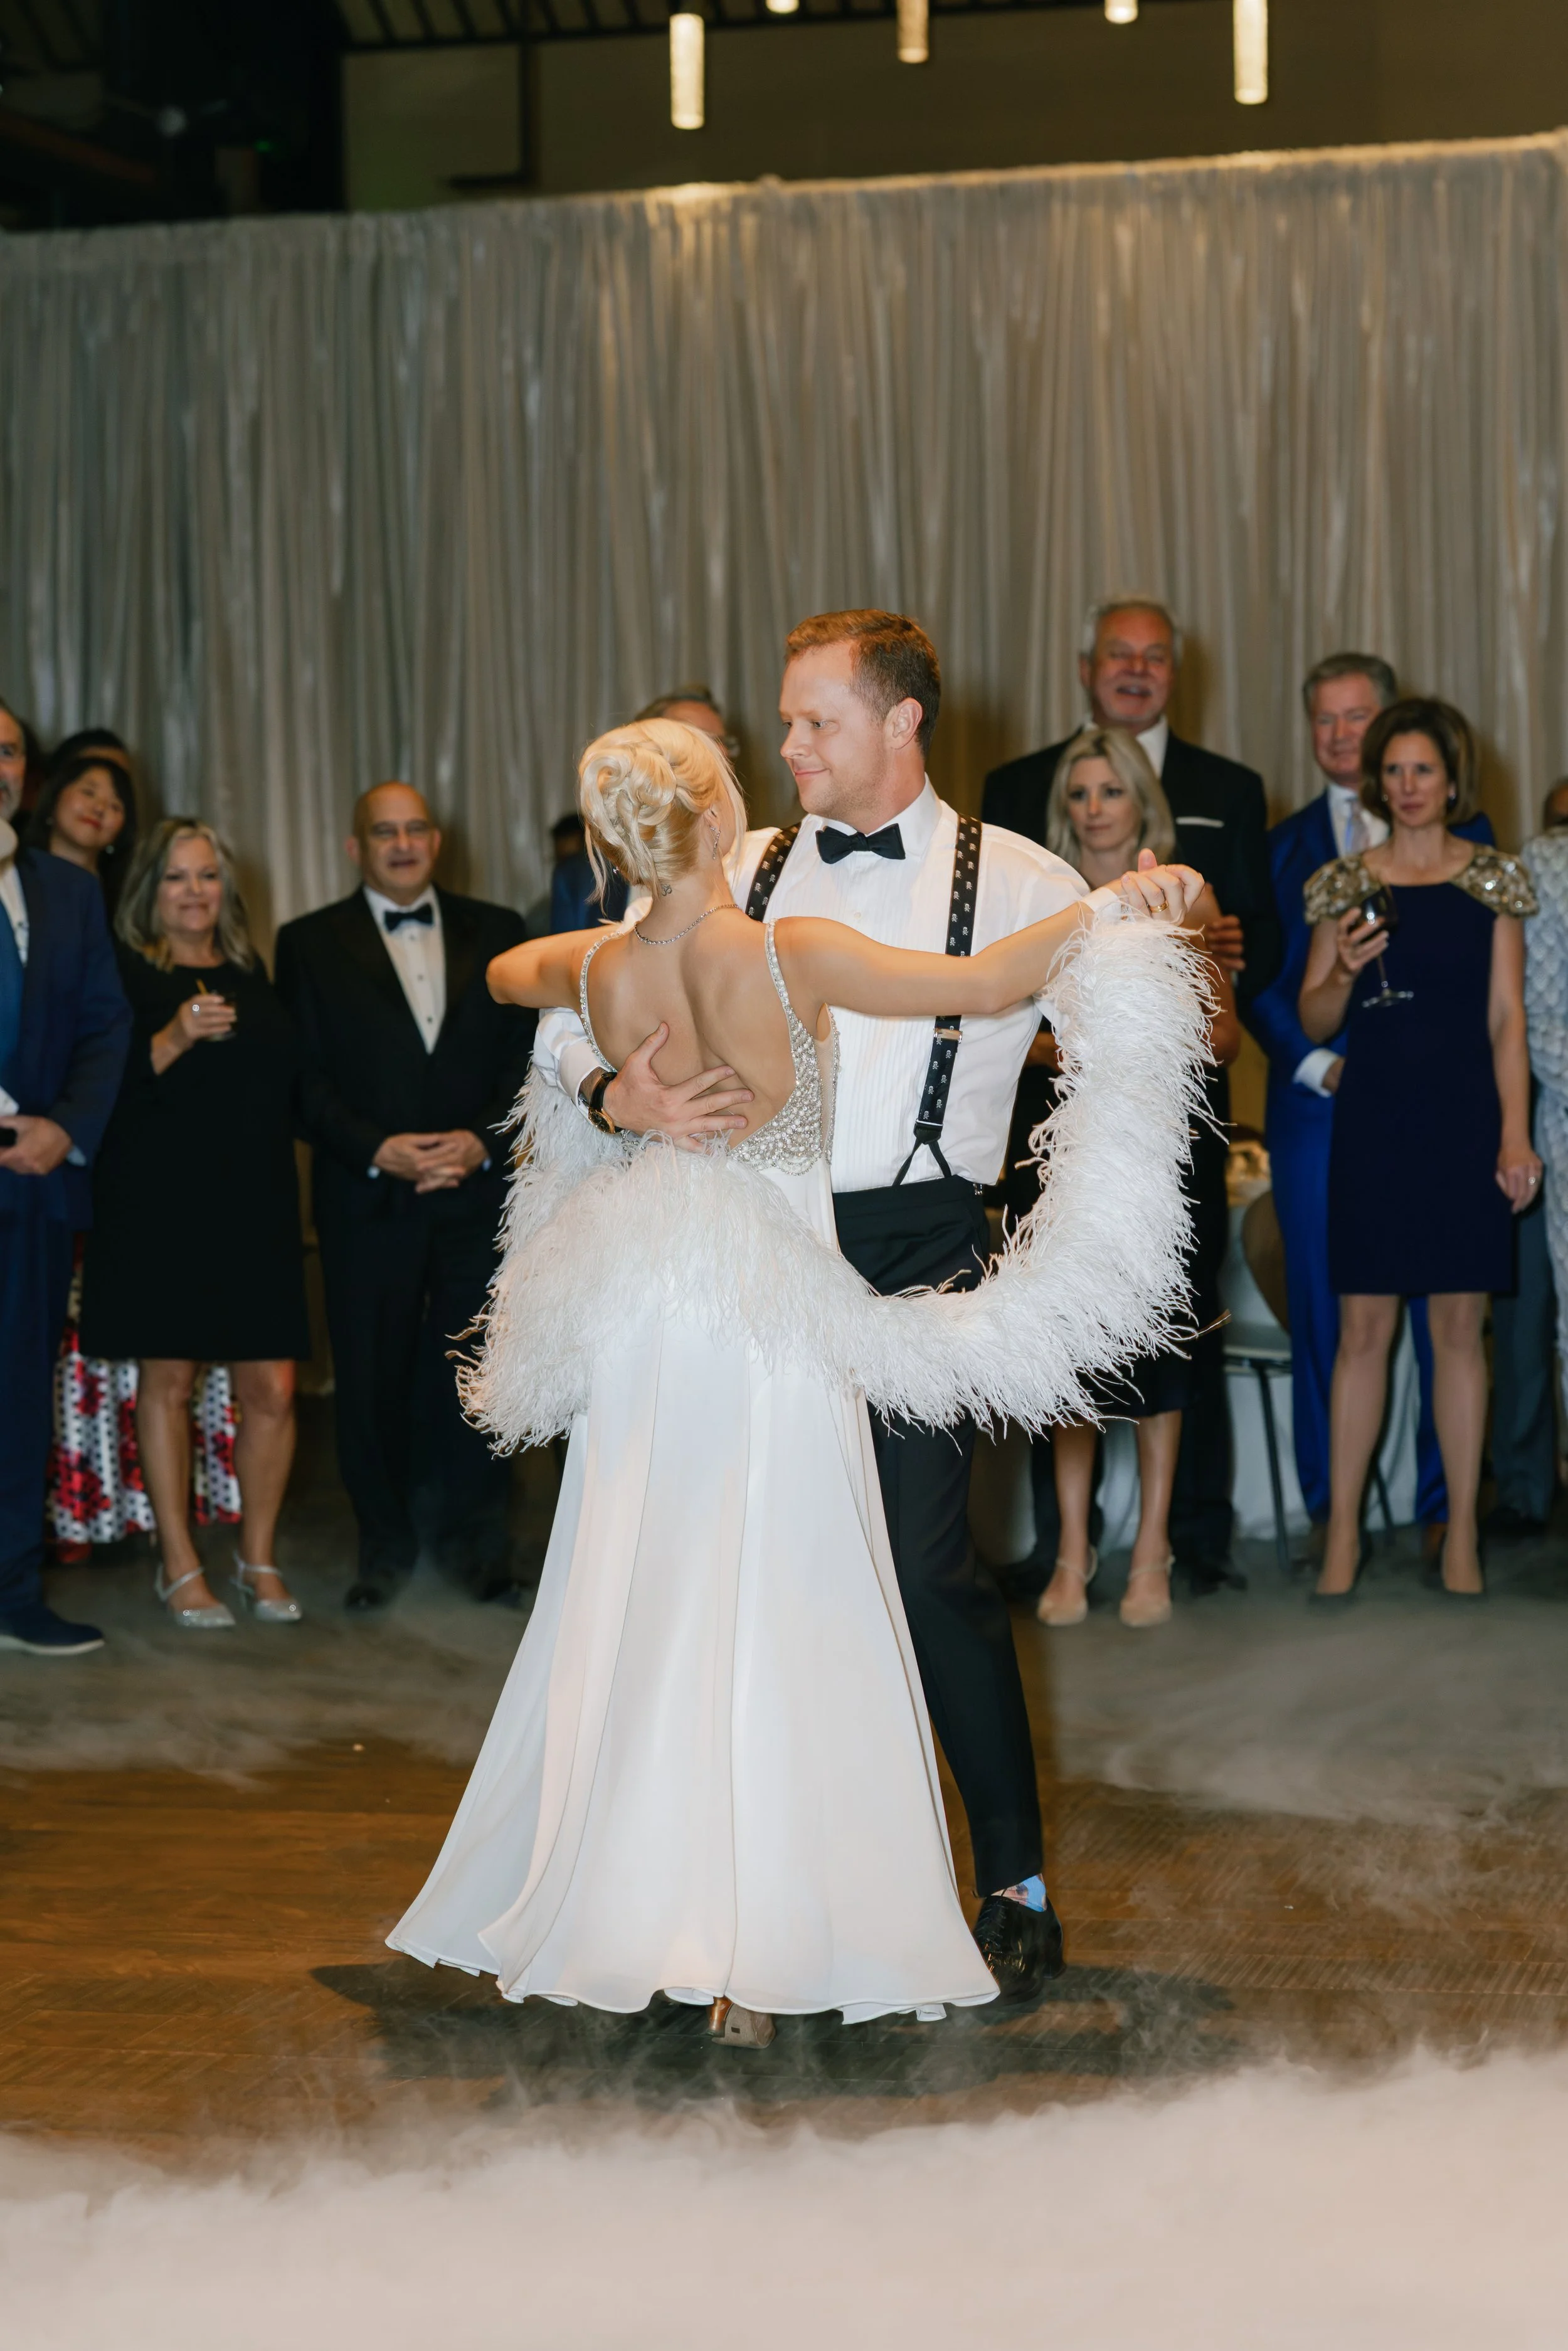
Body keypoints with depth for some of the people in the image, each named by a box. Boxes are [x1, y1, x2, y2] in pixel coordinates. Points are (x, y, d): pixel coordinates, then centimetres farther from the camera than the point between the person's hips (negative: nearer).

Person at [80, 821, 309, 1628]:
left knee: (272, 1388, -1)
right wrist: (173, 1040, -24)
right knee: (166, 1379, 0)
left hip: (256, 1203, 4)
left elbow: (288, 1077, 20)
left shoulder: (251, 975, 16)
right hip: (160, 1205, -4)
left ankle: (258, 1559, 14)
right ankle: (178, 1565, 11)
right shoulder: (125, 974, 0)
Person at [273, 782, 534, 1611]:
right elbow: (304, 1079, 0)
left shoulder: (496, 934, 12)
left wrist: (481, 1141, -9)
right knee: (371, 1376, 3)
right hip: (368, 1198, -1)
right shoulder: (310, 944, 6)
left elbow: (527, 1058, 7)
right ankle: (384, 1542, 18)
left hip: (478, 1191, 1)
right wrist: (378, 1151, -13)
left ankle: (475, 1534, 14)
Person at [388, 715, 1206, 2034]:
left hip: (644, 1330, 4)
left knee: (635, 1615, 12)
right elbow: (983, 985, -12)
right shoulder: (792, 958, -16)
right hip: (781, 1330, -4)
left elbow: (505, 972, 22)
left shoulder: (597, 975, -2)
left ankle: (619, 1906, 21)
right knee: (778, 1623, 2)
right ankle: (757, 1958, 3)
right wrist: (1109, 905, -1)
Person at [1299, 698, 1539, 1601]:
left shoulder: (1493, 881, 6)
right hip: (1372, 1120, 0)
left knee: (1460, 1326, 2)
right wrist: (1345, 969, -11)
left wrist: (1516, 1134, -5)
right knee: (1364, 1328, -1)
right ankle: (1343, 1532, 5)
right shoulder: (1348, 883, 8)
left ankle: (1462, 1536, 9)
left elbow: (1507, 1019, 4)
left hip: (1464, 1120, 0)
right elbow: (1314, 1021, 10)